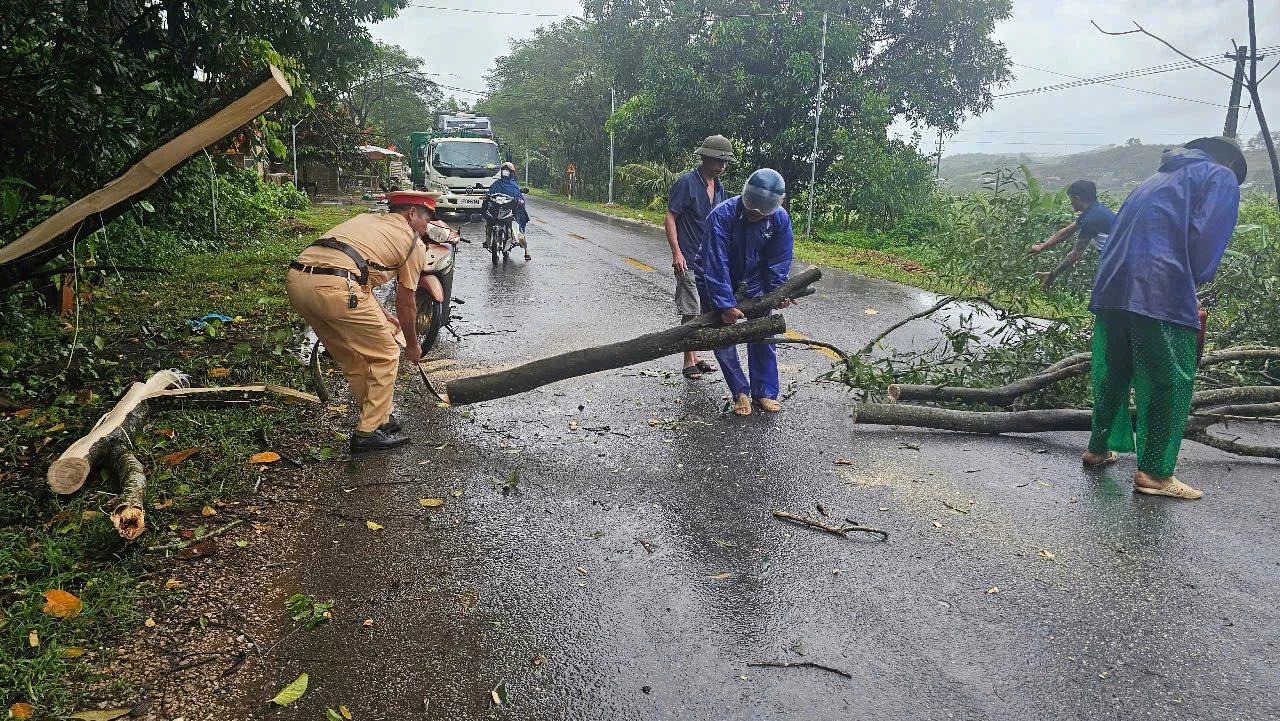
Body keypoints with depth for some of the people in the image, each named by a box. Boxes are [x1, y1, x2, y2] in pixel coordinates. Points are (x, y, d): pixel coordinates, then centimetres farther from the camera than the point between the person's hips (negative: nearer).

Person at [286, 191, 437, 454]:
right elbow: (405, 305, 18)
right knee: (385, 356, 10)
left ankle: (380, 418, 35)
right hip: (335, 289, -8)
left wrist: (381, 316, 45)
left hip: (296, 280, 8)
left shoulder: (366, 219, 33)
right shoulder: (414, 244, 13)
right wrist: (412, 345, 33)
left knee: (352, 358, 24)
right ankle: (369, 433, 15)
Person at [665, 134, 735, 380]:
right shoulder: (687, 182, -11)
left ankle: (695, 357, 23)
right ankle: (689, 363, 5)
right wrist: (676, 253, -19)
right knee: (691, 312, -4)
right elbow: (670, 218, -12)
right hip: (689, 261, -7)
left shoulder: (718, 187, 12)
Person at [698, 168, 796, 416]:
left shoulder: (780, 219, -18)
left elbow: (779, 262, -7)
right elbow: (716, 264, -33)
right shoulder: (722, 215, -30)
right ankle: (741, 393, 11)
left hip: (753, 282, 3)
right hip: (715, 282, -3)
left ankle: (764, 393, 11)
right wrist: (725, 305, -35)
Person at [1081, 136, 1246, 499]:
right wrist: (1194, 281, 5)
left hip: (1110, 289, 7)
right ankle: (1155, 472, 3)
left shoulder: (1157, 178, 30)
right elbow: (1207, 236, -7)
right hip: (1162, 294, -7)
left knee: (1113, 374, 18)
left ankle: (1098, 448, 29)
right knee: (1171, 383, 1)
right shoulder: (1222, 177, 9)